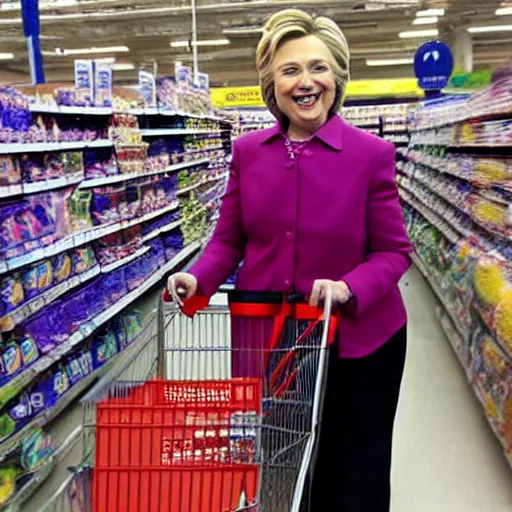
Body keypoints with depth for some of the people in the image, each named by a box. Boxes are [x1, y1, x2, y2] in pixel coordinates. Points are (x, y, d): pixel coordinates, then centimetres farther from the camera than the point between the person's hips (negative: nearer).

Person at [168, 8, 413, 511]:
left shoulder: (371, 154, -11)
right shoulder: (247, 151, -2)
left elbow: (393, 251, -8)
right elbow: (229, 239, 3)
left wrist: (349, 288, -25)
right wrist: (198, 279, -14)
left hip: (355, 340, -2)